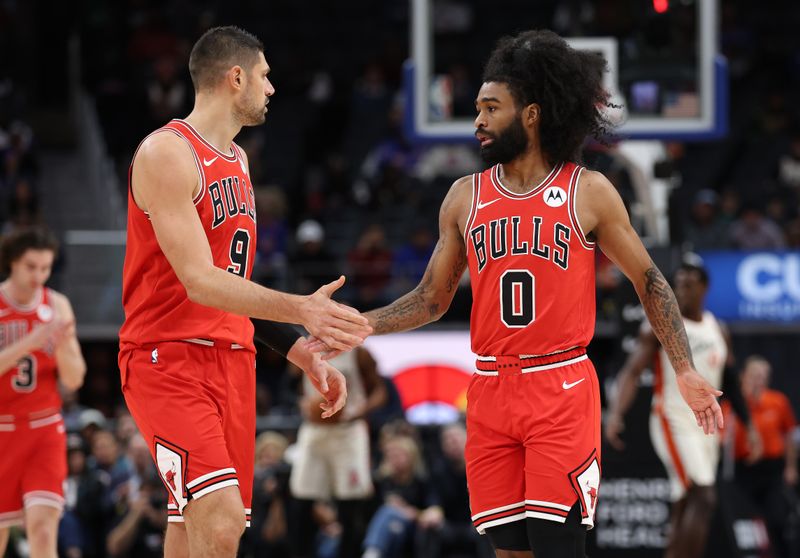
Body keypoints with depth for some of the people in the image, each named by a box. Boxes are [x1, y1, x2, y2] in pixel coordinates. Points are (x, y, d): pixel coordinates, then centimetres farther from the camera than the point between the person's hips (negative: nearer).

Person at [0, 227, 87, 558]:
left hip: (44, 431, 1)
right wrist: (31, 342, -27)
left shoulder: (57, 306, 3)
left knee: (43, 529, -15)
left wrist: (62, 345, -17)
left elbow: (73, 381, 2)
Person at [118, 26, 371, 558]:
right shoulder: (167, 153, -12)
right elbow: (201, 283, -21)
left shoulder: (237, 160, 17)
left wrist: (306, 356, 16)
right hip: (169, 359, -9)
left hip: (232, 360, 9)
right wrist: (301, 309, -31)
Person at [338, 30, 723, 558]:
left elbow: (649, 280, 5)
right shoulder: (465, 197, 8)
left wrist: (685, 371, -2)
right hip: (492, 391, 3)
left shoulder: (589, 192, -1)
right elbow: (432, 300, 14)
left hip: (563, 388, -3)